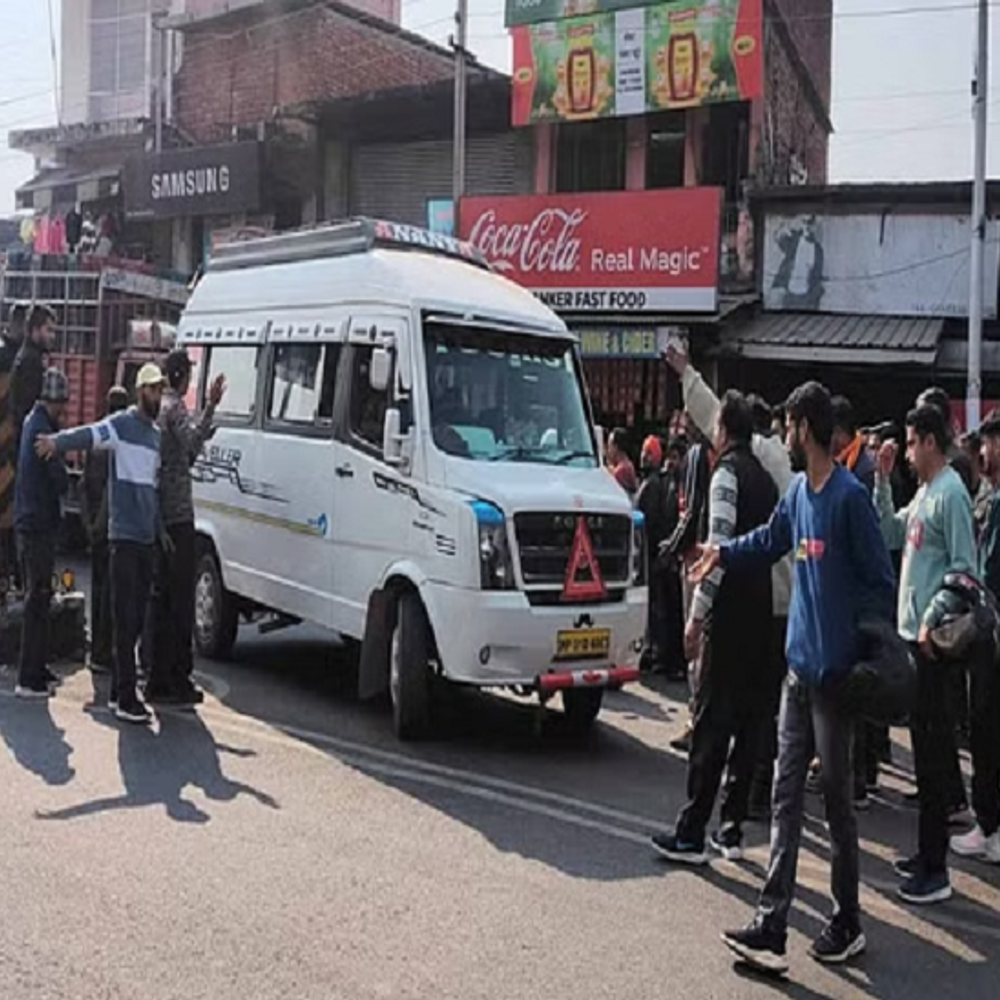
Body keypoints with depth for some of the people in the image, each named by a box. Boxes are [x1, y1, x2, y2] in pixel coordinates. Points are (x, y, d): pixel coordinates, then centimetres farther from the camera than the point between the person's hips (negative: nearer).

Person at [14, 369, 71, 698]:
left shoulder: (33, 422, 14)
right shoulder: (41, 428, -17)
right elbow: (61, 481, -18)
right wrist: (64, 476, 0)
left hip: (31, 522, 10)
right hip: (39, 525, -10)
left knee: (39, 599, 17)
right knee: (37, 600, -6)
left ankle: (38, 669, 26)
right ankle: (29, 679, -2)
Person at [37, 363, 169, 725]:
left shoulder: (157, 434, 17)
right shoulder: (121, 424, -5)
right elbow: (89, 435, -23)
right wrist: (57, 441, -41)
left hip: (147, 536, 7)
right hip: (124, 534, -7)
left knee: (137, 618, 10)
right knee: (126, 618, -7)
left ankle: (119, 691, 20)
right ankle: (125, 698, -4)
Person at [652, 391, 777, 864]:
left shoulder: (727, 473, -9)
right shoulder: (765, 477, 15)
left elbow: (720, 548, -17)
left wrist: (697, 615, -15)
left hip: (730, 612, -8)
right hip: (762, 612, 8)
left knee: (711, 720, -6)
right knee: (747, 719, 10)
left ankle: (691, 834, -2)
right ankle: (732, 829, 16)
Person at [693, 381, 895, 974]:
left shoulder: (850, 496, -14)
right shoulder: (797, 493, 8)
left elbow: (880, 581, -13)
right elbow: (770, 541, 28)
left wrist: (870, 655, -14)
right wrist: (724, 553, 33)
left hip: (835, 672, -7)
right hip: (798, 665, 7)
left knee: (837, 799, 5)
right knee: (787, 796, 7)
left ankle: (849, 925, 21)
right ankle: (772, 928, 10)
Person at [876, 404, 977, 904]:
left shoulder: (951, 493, -13)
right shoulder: (923, 492, 14)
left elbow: (964, 567, -17)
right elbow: (890, 534, 19)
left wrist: (932, 622, -18)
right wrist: (883, 479, 13)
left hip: (932, 638, -9)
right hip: (911, 631, 9)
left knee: (934, 750, -4)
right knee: (923, 744, 15)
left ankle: (936, 869, 2)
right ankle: (928, 853, 26)